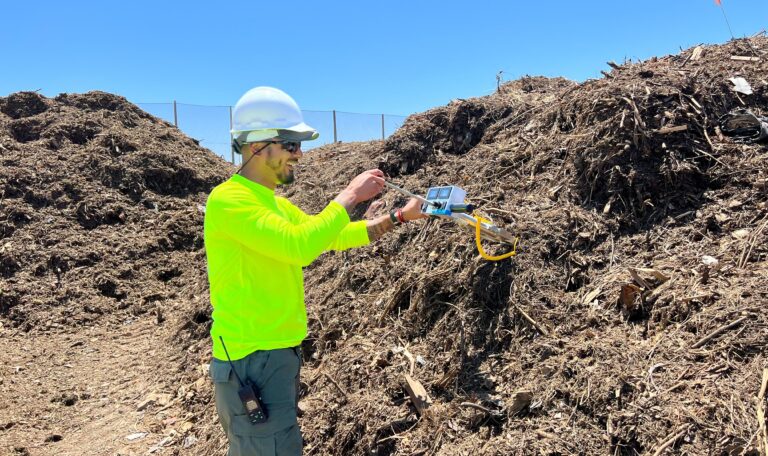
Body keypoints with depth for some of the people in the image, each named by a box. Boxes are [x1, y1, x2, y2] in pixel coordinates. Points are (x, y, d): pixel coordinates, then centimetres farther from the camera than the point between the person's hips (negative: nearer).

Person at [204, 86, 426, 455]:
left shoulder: (278, 206, 12)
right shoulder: (228, 199, -18)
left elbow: (334, 235, 16)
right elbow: (300, 246, -28)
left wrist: (400, 217, 11)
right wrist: (351, 195, -17)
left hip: (280, 353, 9)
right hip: (252, 360, -9)